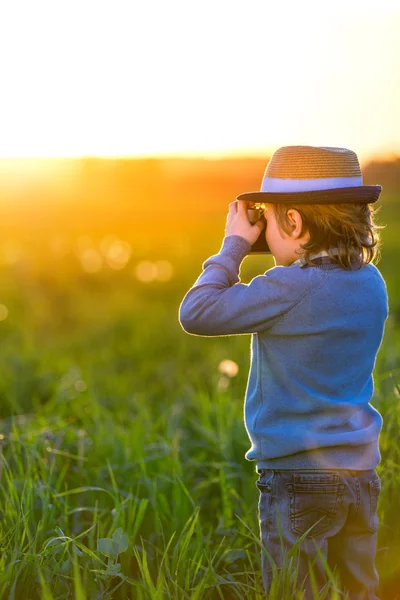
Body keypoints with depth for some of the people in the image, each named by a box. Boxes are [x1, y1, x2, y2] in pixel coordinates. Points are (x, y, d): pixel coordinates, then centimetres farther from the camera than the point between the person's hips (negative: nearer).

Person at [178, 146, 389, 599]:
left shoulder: (288, 288, -21)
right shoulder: (371, 282, 3)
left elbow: (196, 314, -15)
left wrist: (234, 245, -8)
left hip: (298, 475, -7)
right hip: (361, 472, 7)